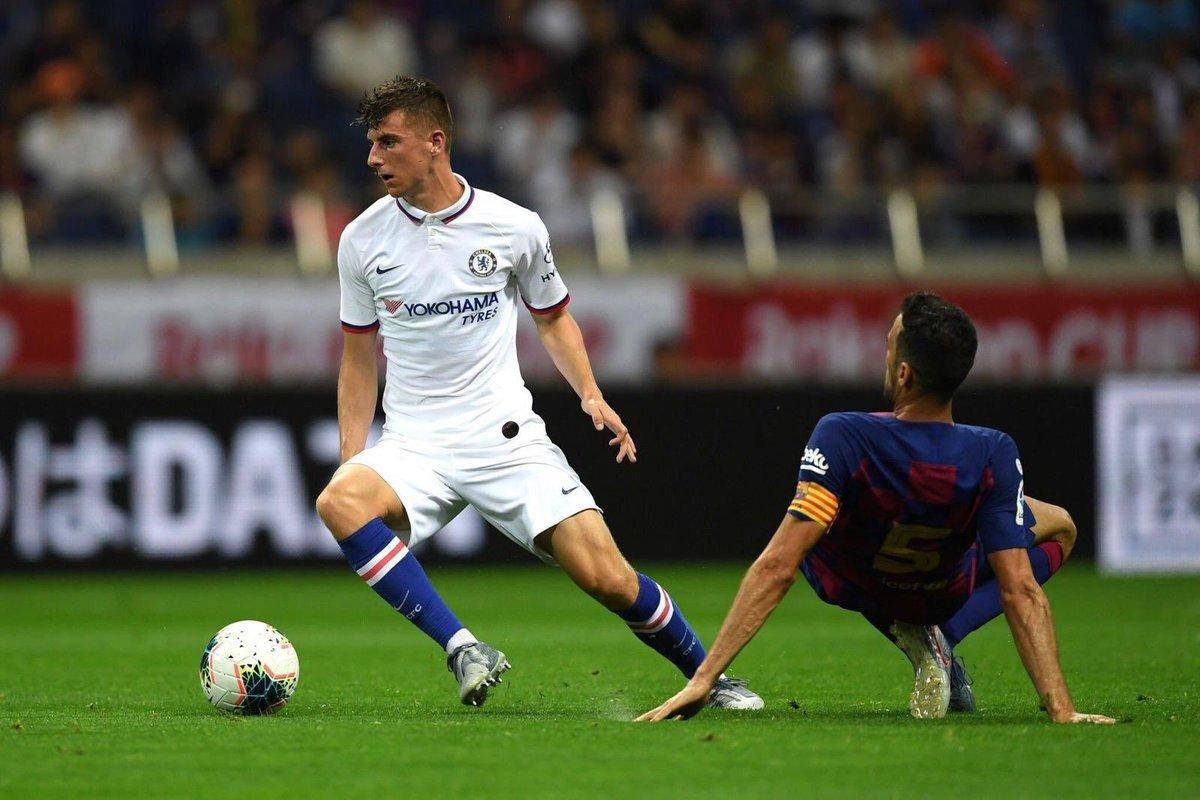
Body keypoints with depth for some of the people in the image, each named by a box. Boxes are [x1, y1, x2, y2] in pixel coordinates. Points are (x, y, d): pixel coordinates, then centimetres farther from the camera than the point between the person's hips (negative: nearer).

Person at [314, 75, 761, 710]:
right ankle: (459, 646, -30)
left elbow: (553, 318, 17)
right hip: (413, 445, 1)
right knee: (339, 503, -32)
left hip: (507, 438, -1)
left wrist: (590, 395, 1)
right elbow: (359, 361, 12)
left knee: (607, 579, -12)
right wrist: (352, 463, 5)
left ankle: (708, 677, 14)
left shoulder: (515, 228, -1)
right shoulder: (362, 240, 2)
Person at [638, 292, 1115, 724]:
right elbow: (1021, 591, -31)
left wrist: (702, 678, -37)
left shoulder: (843, 439, -37)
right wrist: (1060, 708, -26)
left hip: (848, 585, -1)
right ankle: (941, 639, 0)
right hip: (945, 594, 1)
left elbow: (777, 567, -38)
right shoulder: (994, 456, -31)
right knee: (1059, 528, 23)